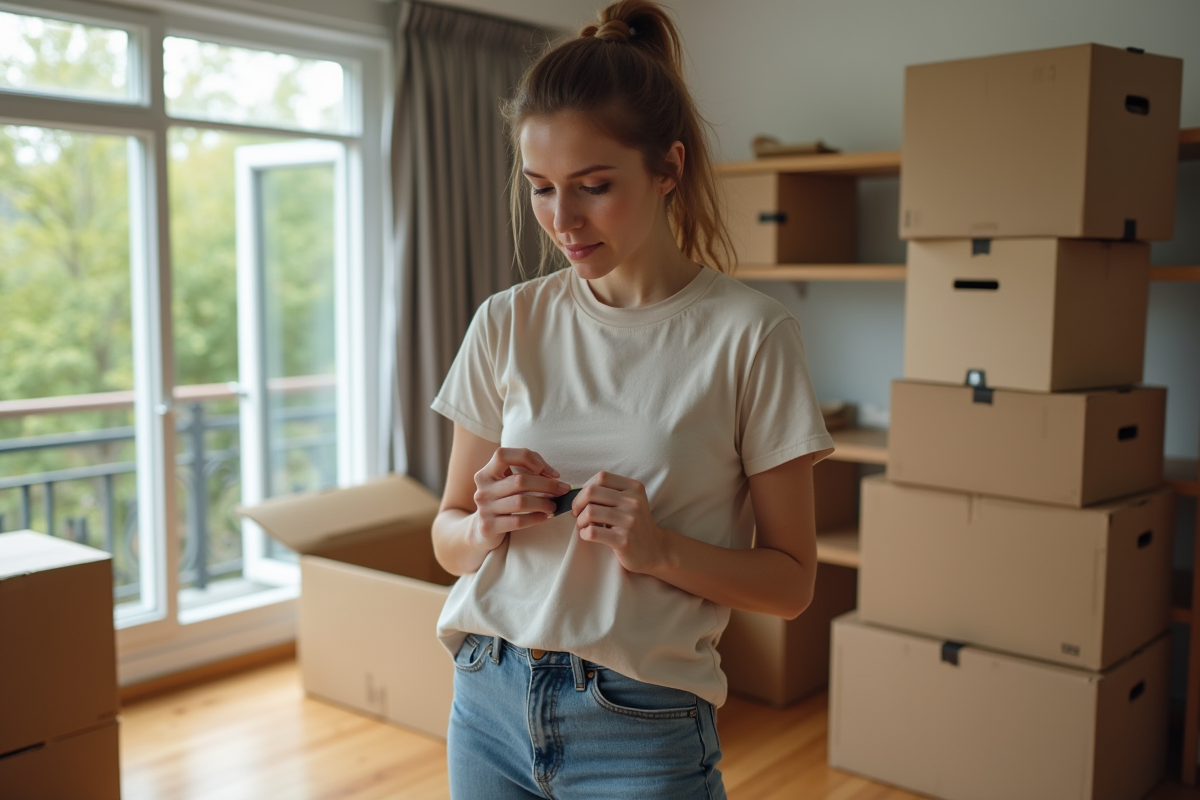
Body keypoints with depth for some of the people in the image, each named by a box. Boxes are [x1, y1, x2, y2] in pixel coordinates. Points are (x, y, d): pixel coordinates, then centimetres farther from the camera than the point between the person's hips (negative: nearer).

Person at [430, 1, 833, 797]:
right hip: (490, 704, 4)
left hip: (642, 729, -3)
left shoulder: (749, 335, -11)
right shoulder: (508, 323, -1)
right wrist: (486, 525, -13)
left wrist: (661, 548, -21)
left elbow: (791, 581, -5)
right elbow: (448, 538, 8)